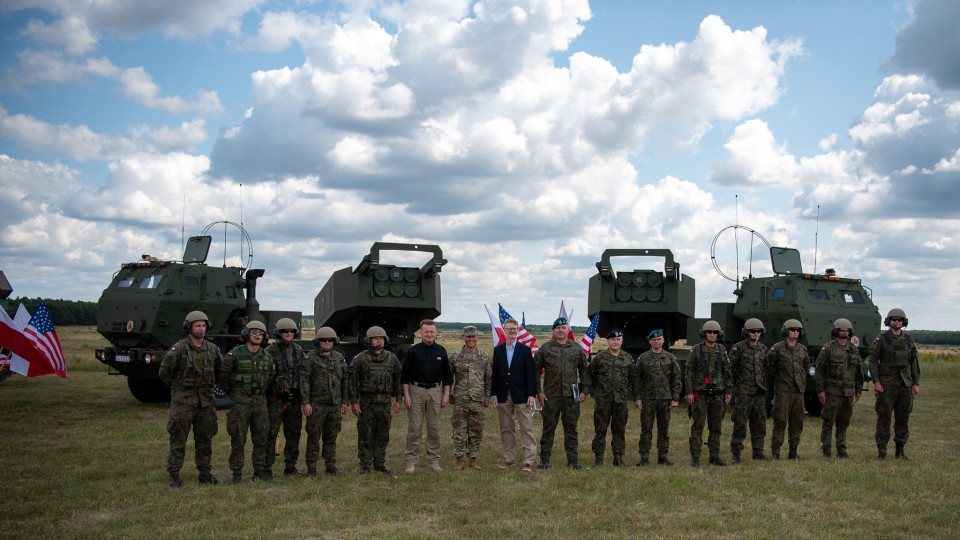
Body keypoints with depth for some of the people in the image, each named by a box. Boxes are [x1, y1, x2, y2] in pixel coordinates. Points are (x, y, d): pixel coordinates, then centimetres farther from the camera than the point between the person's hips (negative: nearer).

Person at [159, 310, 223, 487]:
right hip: (183, 401, -5)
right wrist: (178, 386, 3)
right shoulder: (178, 349, -9)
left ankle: (205, 473, 19)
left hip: (206, 401, 5)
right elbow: (164, 371, -4)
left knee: (205, 439, 10)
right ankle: (174, 475, 5)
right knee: (178, 439, -2)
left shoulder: (212, 349, 6)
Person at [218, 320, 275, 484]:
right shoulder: (235, 354, -8)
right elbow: (222, 376, -3)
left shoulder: (266, 357, 7)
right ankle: (237, 473, 7)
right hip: (240, 402, -4)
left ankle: (259, 471, 17)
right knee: (238, 439, -1)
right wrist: (232, 394, 1)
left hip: (260, 401, 4)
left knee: (261, 438, 7)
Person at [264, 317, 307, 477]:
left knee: (293, 434, 10)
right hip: (276, 399, -5)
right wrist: (264, 398, -13)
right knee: (271, 434, -3)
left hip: (294, 399, 5)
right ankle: (267, 468, 2)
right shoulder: (270, 351, -4)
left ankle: (290, 467, 19)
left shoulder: (299, 351, 11)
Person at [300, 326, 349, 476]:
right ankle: (311, 468, 5)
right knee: (313, 437, -1)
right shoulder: (310, 358, -3)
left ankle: (331, 465, 17)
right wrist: (305, 402, -14)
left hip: (335, 405, 4)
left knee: (331, 437, 10)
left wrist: (345, 402, 9)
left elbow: (345, 381, 14)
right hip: (316, 404, -4)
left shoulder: (339, 358, 11)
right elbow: (303, 381, -8)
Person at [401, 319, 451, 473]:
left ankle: (434, 461, 13)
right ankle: (411, 461, 4)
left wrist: (446, 395, 5)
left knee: (434, 428, 5)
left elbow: (446, 375, 12)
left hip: (435, 391, 2)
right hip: (416, 391, -2)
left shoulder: (441, 351, 8)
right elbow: (405, 375, 3)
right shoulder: (413, 351, 2)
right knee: (414, 428, -2)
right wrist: (406, 395, -4)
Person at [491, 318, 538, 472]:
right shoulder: (498, 350, 9)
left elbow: (530, 374, -2)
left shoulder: (525, 350, 1)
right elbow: (495, 374, 9)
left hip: (521, 396, -3)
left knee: (527, 429, -4)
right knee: (506, 429, 9)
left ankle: (528, 461, -2)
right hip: (503, 396, 3)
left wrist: (531, 394, -9)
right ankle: (509, 458, 20)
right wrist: (494, 395, 4)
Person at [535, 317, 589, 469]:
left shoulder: (577, 348, 7)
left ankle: (573, 459, 15)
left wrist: (584, 391, 5)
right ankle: (544, 459, 10)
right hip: (551, 396, -1)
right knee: (548, 427, 2)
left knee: (571, 428, 7)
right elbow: (536, 370, 4)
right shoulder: (545, 348, 2)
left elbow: (584, 370, 12)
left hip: (571, 395, 1)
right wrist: (539, 391, -1)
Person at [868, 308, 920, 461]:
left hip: (905, 384, 4)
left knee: (903, 418, 8)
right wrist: (876, 381, -12)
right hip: (886, 383, -4)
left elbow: (914, 362, 14)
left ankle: (900, 451, 17)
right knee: (884, 417, -2)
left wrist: (916, 383, 7)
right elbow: (873, 360, -4)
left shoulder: (909, 340, 11)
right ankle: (882, 451, 3)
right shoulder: (881, 339, -2)